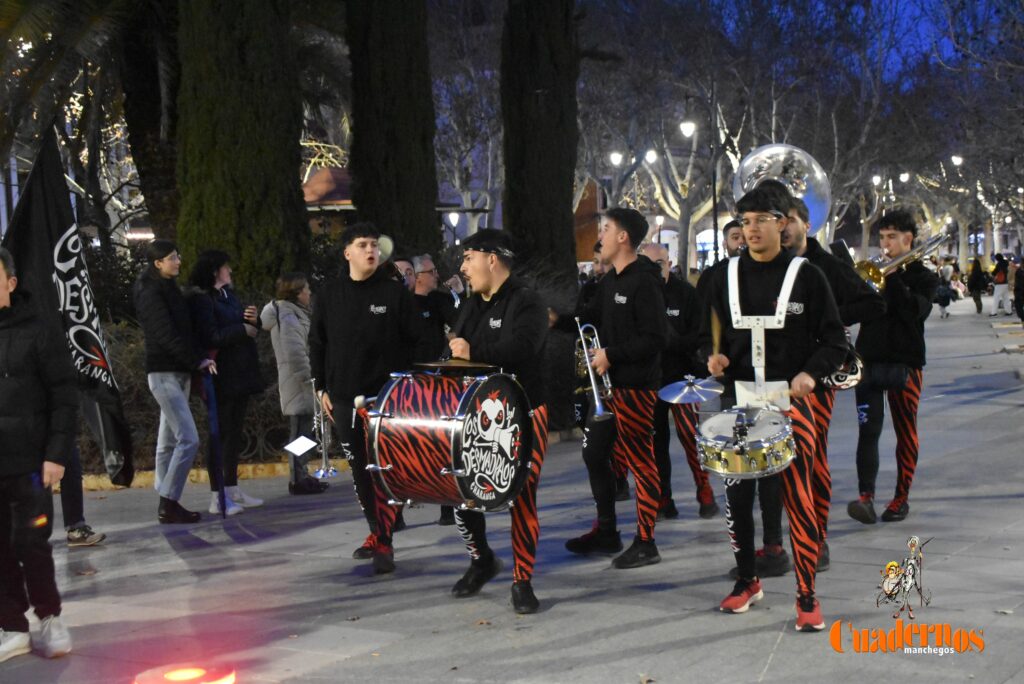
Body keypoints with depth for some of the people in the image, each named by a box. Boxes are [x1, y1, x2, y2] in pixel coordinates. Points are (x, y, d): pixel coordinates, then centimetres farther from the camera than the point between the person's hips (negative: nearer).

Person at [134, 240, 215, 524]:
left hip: (178, 372, 9)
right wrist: (198, 361, -18)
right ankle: (169, 505, -9)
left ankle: (167, 504, 14)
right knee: (189, 439, -13)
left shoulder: (169, 289, 15)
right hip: (164, 373, -9)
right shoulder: (151, 293, -12)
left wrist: (197, 361, 5)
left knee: (169, 441, 10)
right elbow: (167, 336, -19)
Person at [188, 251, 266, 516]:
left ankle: (232, 489, 21)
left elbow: (244, 327, 20)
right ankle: (217, 497, -1)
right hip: (221, 375, -9)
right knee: (220, 432, -5)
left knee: (235, 432, 12)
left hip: (240, 373, 9)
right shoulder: (201, 299, -11)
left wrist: (254, 321, -1)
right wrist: (243, 330, -14)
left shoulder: (228, 294, 17)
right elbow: (211, 337, -20)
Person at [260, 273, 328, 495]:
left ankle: (300, 477, 18)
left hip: (302, 385, 10)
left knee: (302, 432, 12)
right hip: (298, 385, -10)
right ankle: (298, 480, -3)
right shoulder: (289, 318, -15)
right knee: (300, 432, -7)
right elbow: (295, 354, -21)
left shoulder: (295, 314, 17)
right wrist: (310, 378, -18)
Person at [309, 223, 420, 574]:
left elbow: (412, 341, 0)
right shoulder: (330, 294, 6)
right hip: (344, 397, 4)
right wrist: (322, 387, 7)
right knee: (359, 468, 11)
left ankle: (384, 543, -5)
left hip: (386, 396, -4)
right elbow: (317, 343, 11)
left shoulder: (395, 292, -2)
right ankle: (376, 531, 23)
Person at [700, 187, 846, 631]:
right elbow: (708, 333, 17)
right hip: (738, 401, 4)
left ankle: (807, 596, 3)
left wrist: (811, 373, -18)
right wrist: (713, 356, -5)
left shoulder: (806, 277, -1)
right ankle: (747, 581, 26)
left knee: (798, 499, -7)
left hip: (790, 402, -3)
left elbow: (834, 340, 0)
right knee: (736, 497, 8)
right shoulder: (725, 278, 8)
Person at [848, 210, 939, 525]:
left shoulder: (924, 277, 4)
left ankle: (902, 497, 15)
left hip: (905, 362, -2)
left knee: (905, 432, 6)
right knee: (868, 429, -9)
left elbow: (916, 310, -15)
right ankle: (866, 496, -17)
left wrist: (891, 277, -17)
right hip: (870, 359, 2)